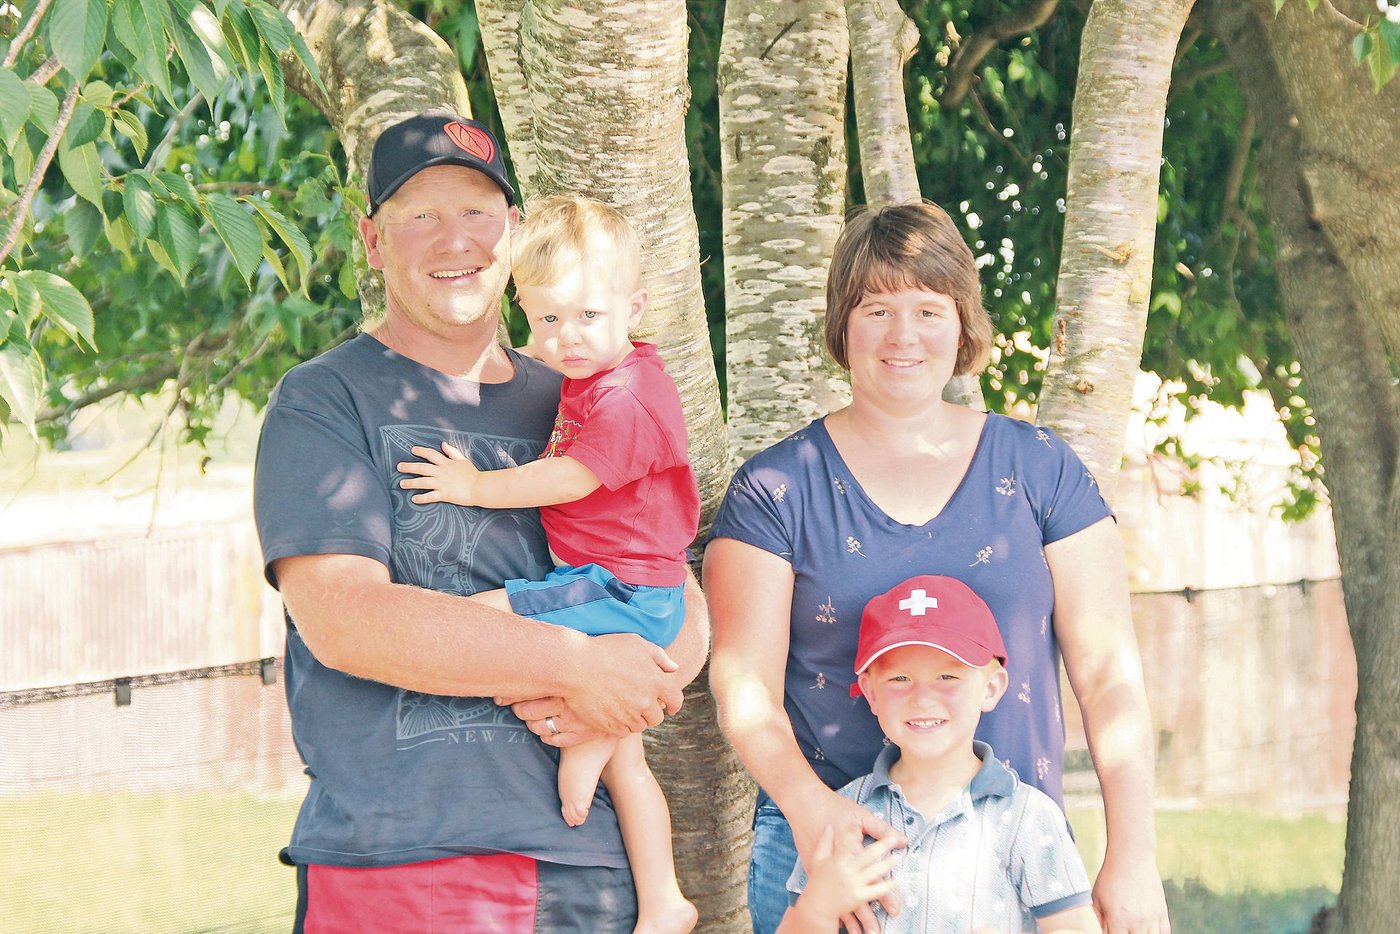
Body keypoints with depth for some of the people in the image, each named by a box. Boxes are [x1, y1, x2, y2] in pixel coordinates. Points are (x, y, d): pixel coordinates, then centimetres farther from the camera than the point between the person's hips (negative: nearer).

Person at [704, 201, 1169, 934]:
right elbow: (745, 681, -4)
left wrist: (1132, 857, -5)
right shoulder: (776, 490, 4)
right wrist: (805, 803, -24)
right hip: (827, 847, -1)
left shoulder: (1038, 470, 8)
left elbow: (1107, 669, 5)